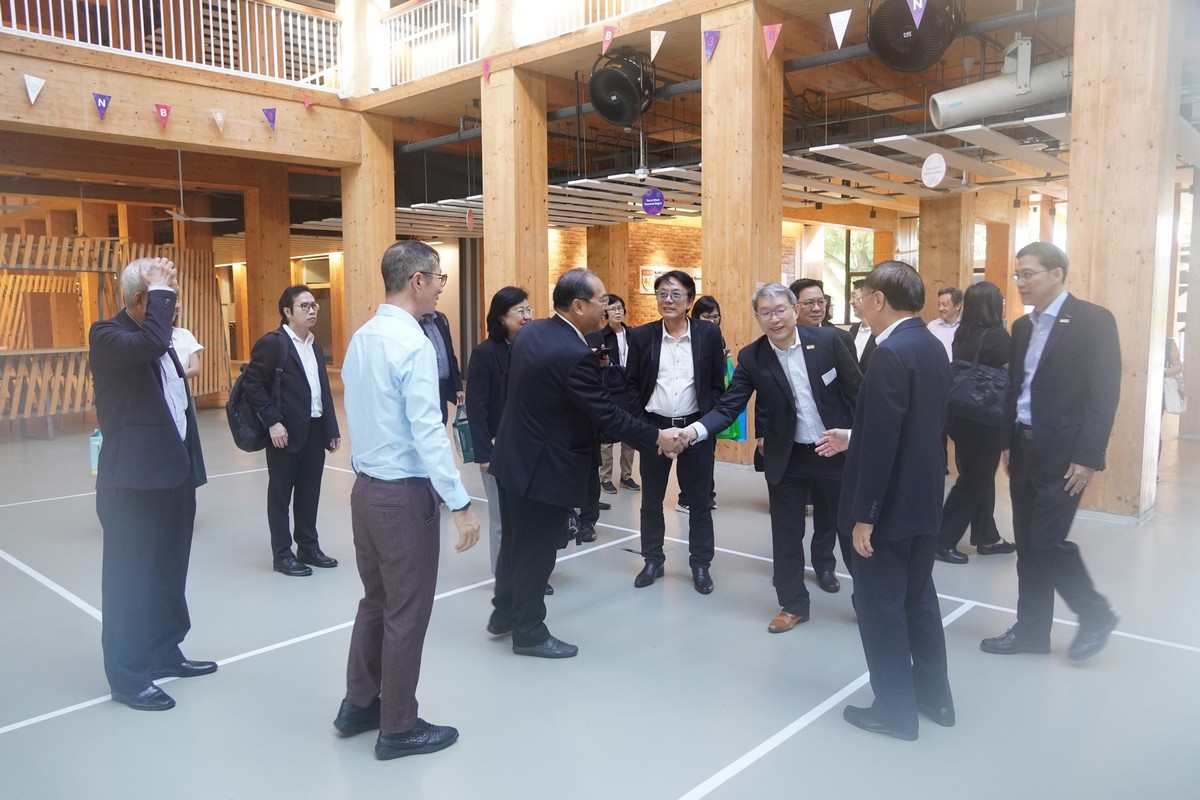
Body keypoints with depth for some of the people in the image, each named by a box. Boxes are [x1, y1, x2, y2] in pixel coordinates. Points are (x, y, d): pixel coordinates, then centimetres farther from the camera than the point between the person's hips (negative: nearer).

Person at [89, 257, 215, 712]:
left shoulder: (160, 338, 14)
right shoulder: (108, 336, -12)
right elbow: (150, 342, -36)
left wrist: (191, 466, 20)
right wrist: (160, 290, -21)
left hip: (173, 476, 9)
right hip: (133, 482, -8)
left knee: (167, 574, 18)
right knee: (129, 579, 2)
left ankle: (163, 654, 32)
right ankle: (127, 677, 14)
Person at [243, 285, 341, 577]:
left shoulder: (315, 345, 13)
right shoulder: (272, 343, -9)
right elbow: (253, 385, -13)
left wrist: (332, 428, 11)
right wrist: (272, 422, -17)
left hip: (315, 431, 7)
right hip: (287, 432, -6)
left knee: (309, 494, 14)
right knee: (281, 495, 6)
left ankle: (309, 548, 27)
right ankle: (282, 554, 16)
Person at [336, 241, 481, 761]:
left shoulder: (360, 338, 7)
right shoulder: (413, 344, -19)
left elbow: (358, 414, 11)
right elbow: (428, 433, -23)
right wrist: (461, 504, -20)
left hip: (366, 487, 8)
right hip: (405, 494, -8)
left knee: (376, 600, 21)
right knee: (407, 611, 6)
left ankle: (359, 705, 35)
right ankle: (398, 728, 20)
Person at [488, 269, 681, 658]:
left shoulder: (531, 331, 1)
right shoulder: (575, 355, -26)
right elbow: (607, 415, -22)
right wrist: (656, 437, -11)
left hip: (514, 455, 9)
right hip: (544, 467, -9)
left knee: (516, 541, 22)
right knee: (537, 550, 7)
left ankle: (504, 613, 39)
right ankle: (529, 633, 24)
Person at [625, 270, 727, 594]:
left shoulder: (709, 333, -3)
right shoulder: (641, 335, -1)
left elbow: (717, 384, 0)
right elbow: (632, 385, 4)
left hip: (696, 428, -1)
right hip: (654, 427, 1)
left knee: (700, 500, 8)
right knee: (651, 499, 10)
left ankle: (701, 563, 22)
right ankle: (653, 560, 26)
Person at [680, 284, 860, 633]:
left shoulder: (826, 340, -10)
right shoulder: (751, 357, -7)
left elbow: (858, 391, -4)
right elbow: (728, 407, -11)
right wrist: (694, 430, -27)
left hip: (837, 450, -1)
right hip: (786, 458, 1)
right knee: (786, 534, 9)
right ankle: (793, 604, 27)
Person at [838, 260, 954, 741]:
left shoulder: (890, 354, -22)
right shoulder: (932, 346, 7)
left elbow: (881, 443, -24)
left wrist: (864, 516, -19)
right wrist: (850, 439, 22)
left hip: (892, 504, -9)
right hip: (923, 497, 9)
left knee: (880, 604, 5)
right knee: (918, 598, 20)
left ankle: (896, 709, 18)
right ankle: (934, 697, 33)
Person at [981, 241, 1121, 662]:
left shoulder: (1093, 320, -9)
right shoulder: (1022, 326, 12)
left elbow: (1105, 393, -14)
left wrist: (1088, 457, -18)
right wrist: (1007, 443, 11)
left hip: (1063, 452, -7)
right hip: (1024, 448, 7)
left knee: (1048, 540, -7)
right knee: (1027, 543, 11)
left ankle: (1096, 614, 18)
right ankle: (1032, 629, 23)